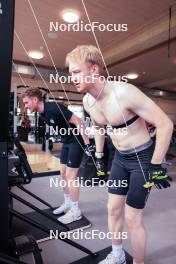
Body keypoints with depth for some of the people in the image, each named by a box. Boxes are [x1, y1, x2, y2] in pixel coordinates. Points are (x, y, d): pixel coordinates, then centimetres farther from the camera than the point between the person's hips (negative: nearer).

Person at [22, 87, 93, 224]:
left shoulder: (54, 108, -25)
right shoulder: (43, 113, 3)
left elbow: (79, 122, -24)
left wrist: (87, 144, -25)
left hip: (77, 141, -9)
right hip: (67, 141, 9)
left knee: (70, 176, -5)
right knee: (63, 173, 12)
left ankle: (76, 211, 10)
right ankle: (67, 204, 29)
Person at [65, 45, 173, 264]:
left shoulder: (124, 92, -28)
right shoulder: (88, 101, -4)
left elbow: (165, 125, -23)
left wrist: (156, 166, -21)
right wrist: (99, 156, 16)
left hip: (143, 157, -6)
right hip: (120, 158, 7)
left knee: (132, 218, 3)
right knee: (113, 209, 16)